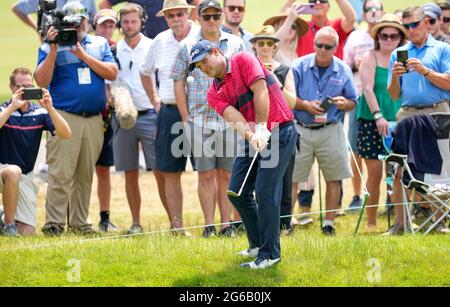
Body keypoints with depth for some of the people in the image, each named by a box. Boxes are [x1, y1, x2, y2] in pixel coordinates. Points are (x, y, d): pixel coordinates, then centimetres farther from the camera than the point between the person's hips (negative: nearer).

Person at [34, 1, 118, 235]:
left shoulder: (100, 44, 15)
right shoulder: (50, 47, 6)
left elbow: (112, 73, 1)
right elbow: (42, 80, -6)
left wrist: (83, 55, -6)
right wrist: (54, 50, -14)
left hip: (94, 119, 4)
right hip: (65, 117, -4)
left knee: (85, 174, 7)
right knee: (60, 174, -11)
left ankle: (79, 222, 13)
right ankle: (53, 223, -11)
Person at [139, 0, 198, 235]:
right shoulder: (160, 41, 10)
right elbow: (145, 72, 27)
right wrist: (155, 99, 21)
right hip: (169, 113, 4)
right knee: (170, 172, 4)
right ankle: (176, 225, 9)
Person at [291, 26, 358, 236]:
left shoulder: (343, 71, 4)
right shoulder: (300, 66, -1)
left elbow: (353, 102, 10)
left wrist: (344, 103, -12)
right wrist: (306, 105, -17)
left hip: (330, 130, 1)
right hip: (301, 130, -1)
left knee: (333, 178, 1)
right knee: (290, 177, -1)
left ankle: (329, 224, 10)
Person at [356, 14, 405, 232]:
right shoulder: (370, 59, 0)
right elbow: (368, 89, -10)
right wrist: (378, 116, -21)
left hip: (397, 123, 3)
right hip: (372, 123, -3)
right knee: (375, 173, -3)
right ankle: (371, 222, 5)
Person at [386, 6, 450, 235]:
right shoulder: (399, 54, 17)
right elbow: (394, 95, 14)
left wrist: (425, 71, -12)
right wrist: (395, 77, -5)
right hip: (407, 113, 3)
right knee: (400, 169, -5)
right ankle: (399, 223, -2)